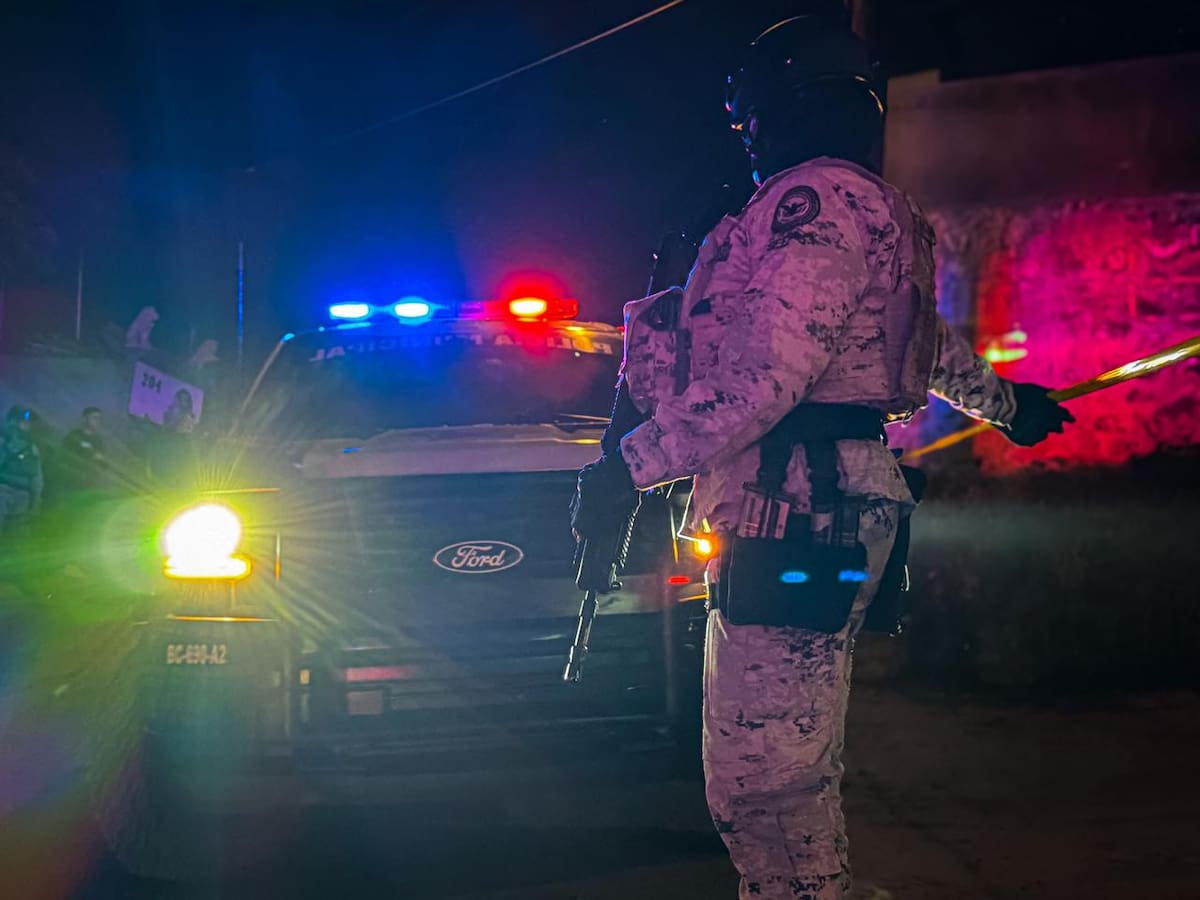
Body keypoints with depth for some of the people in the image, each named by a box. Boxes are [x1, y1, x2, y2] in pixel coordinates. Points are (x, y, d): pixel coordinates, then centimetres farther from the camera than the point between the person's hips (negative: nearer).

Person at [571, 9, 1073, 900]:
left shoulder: (817, 200, -11)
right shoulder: (875, 214, 22)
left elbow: (760, 378, -21)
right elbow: (933, 342, 39)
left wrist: (631, 463, -14)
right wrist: (1002, 400, 58)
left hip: (794, 524, -11)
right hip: (826, 518, 11)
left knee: (763, 777, -11)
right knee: (793, 772, 14)